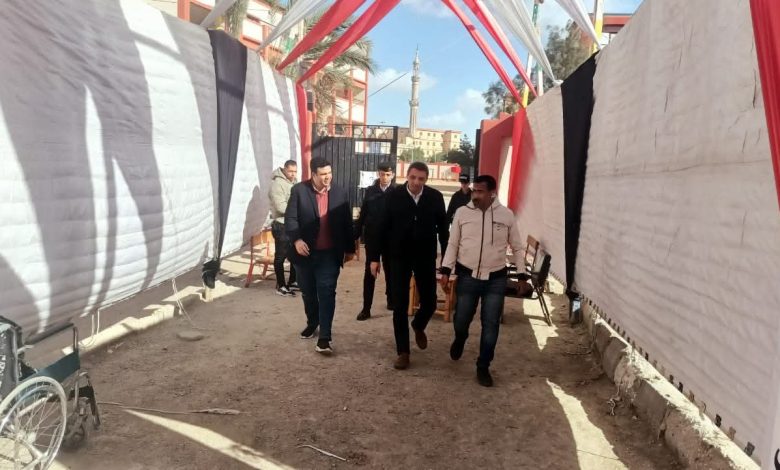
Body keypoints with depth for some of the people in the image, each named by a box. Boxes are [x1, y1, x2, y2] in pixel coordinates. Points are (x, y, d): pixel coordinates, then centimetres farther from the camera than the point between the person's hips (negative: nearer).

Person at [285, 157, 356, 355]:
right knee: (308, 292, 15)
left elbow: (347, 222, 8)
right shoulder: (299, 191, -5)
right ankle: (312, 323, 39)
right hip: (305, 252, 0)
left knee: (326, 293, -7)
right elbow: (290, 218, -9)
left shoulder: (340, 193, 2)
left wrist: (350, 248, 9)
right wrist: (296, 239, -24)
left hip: (330, 254, 0)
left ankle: (324, 337, -5)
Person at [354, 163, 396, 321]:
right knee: (369, 273, 3)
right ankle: (366, 308, 6)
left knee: (390, 271, 15)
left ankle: (391, 300, 34)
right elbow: (362, 215, 4)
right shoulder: (370, 191, 2)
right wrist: (355, 235, 1)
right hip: (372, 238, 1)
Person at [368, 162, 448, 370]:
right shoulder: (394, 196, -7)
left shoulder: (435, 197, -4)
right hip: (399, 257, -1)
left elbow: (443, 228, 2)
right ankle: (403, 352, 13)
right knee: (400, 306, 1)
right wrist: (374, 257, -4)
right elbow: (383, 227, -4)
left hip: (426, 257, 1)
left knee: (429, 302, 8)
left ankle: (418, 326, 42)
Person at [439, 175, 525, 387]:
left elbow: (517, 247, 6)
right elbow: (453, 244, 3)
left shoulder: (506, 215, -2)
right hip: (467, 277, 0)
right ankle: (460, 339, 43)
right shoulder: (462, 212, -3)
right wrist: (446, 270, -3)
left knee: (491, 325, 2)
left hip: (496, 279, 0)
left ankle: (483, 367, 19)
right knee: (461, 320, 7)